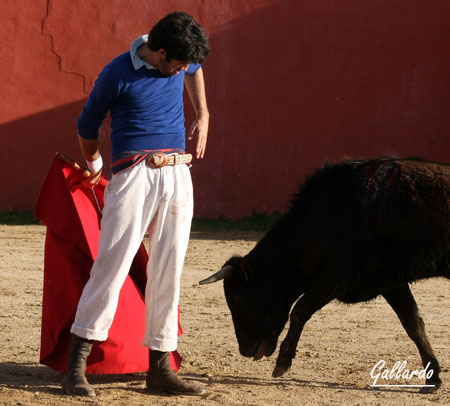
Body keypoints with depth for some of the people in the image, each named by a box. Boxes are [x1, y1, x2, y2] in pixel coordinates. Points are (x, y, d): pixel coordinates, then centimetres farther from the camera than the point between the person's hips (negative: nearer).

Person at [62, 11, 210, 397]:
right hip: (134, 176, -5)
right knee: (113, 264, -12)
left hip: (178, 177, 5)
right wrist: (94, 164, 23)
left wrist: (203, 117, 29)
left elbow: (196, 70, 35)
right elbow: (87, 127, 7)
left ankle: (160, 367, 8)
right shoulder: (117, 74, -8)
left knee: (168, 274, 3)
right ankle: (77, 364, -8)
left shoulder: (180, 63, 8)